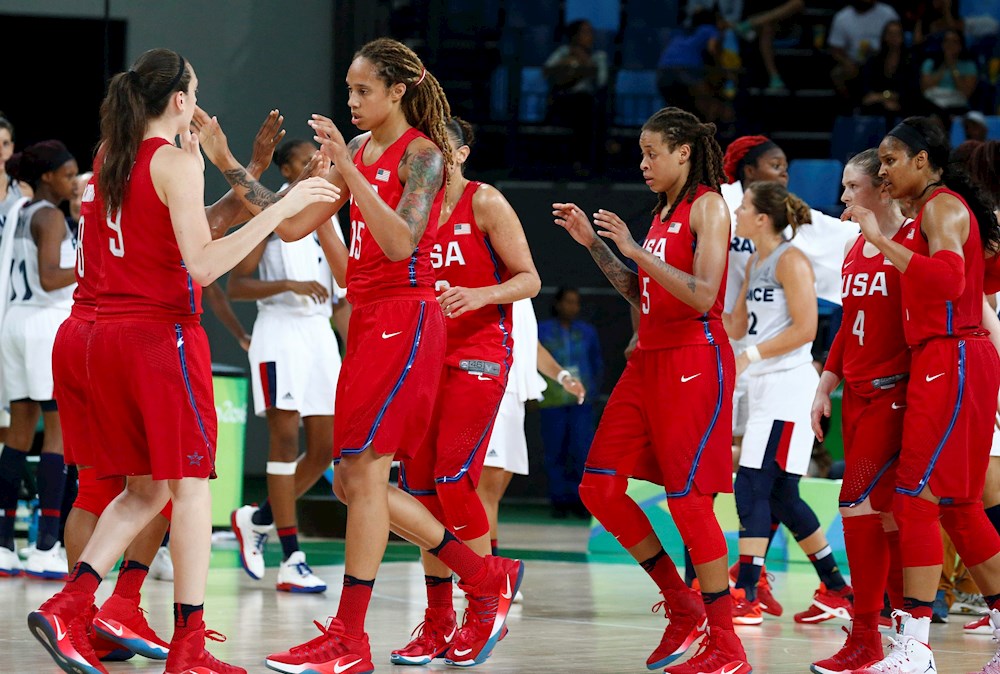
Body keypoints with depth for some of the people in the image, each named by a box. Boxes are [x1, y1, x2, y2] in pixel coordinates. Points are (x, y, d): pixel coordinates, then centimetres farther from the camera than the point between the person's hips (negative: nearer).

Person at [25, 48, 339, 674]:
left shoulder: (113, 158, 11)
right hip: (166, 334, -7)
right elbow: (202, 263, -20)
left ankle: (67, 606, 0)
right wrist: (280, 210, -20)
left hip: (110, 334, 8)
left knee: (145, 490, 14)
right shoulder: (177, 162, -11)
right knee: (191, 485, -2)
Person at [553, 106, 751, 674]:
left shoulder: (708, 206, -8)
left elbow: (703, 295, -18)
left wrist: (636, 251, -19)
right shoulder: (664, 211, 18)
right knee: (600, 488, 2)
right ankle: (683, 608, 13)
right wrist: (593, 244, 14)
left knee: (687, 497, -11)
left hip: (694, 361, -9)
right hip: (651, 360, 9)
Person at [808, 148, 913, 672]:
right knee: (885, 510, 7)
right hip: (859, 394, 8)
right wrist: (825, 388, 18)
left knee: (862, 503, -13)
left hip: (895, 394, -8)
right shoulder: (856, 251, 15)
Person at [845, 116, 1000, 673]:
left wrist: (881, 240, -28)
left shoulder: (942, 208, -11)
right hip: (942, 361, 10)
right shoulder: (941, 207, 19)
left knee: (917, 497, -13)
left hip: (952, 360, -10)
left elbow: (948, 277, -28)